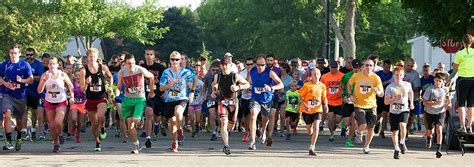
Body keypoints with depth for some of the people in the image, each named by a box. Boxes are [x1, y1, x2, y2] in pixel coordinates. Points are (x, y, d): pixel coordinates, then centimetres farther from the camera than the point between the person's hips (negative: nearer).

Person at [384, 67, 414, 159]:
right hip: (394, 111, 0)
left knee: (402, 125, -27)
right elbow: (386, 101, -8)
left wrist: (411, 103, 24)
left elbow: (410, 92, 25)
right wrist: (395, 99, -22)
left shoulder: (407, 85, 1)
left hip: (404, 110, 0)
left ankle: (402, 142, -3)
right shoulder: (390, 87, -5)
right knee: (394, 131, 5)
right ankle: (396, 149, 23)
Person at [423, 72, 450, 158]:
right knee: (430, 131, 13)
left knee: (439, 130, -16)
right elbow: (425, 103, -18)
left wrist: (448, 103, 0)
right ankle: (428, 138, 51)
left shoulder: (445, 89, -5)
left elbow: (447, 96, 19)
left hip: (441, 112, 1)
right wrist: (435, 103, -31)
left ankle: (438, 149, -16)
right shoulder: (430, 90, -16)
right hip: (430, 113, -1)